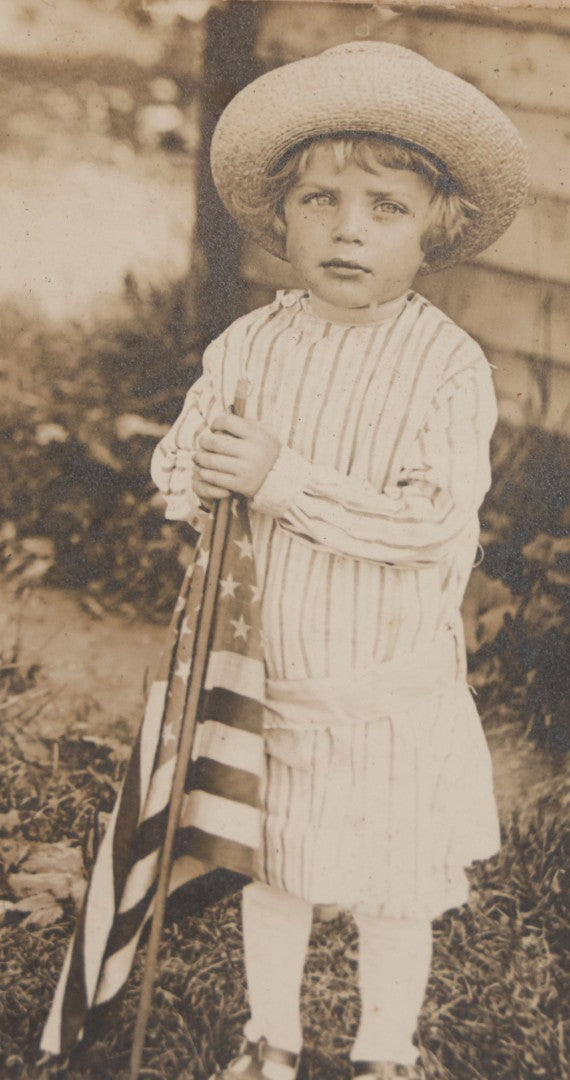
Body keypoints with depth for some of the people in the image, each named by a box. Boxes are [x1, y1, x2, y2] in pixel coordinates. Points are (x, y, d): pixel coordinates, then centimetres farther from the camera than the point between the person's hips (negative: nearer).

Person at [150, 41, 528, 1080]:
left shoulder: (447, 363, -16)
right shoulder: (245, 347, -4)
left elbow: (435, 522, -25)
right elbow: (174, 464, 4)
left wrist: (285, 478, -30)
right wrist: (202, 470, -21)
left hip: (394, 690, -3)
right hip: (268, 677, 4)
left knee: (393, 894, 14)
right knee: (273, 875, 20)